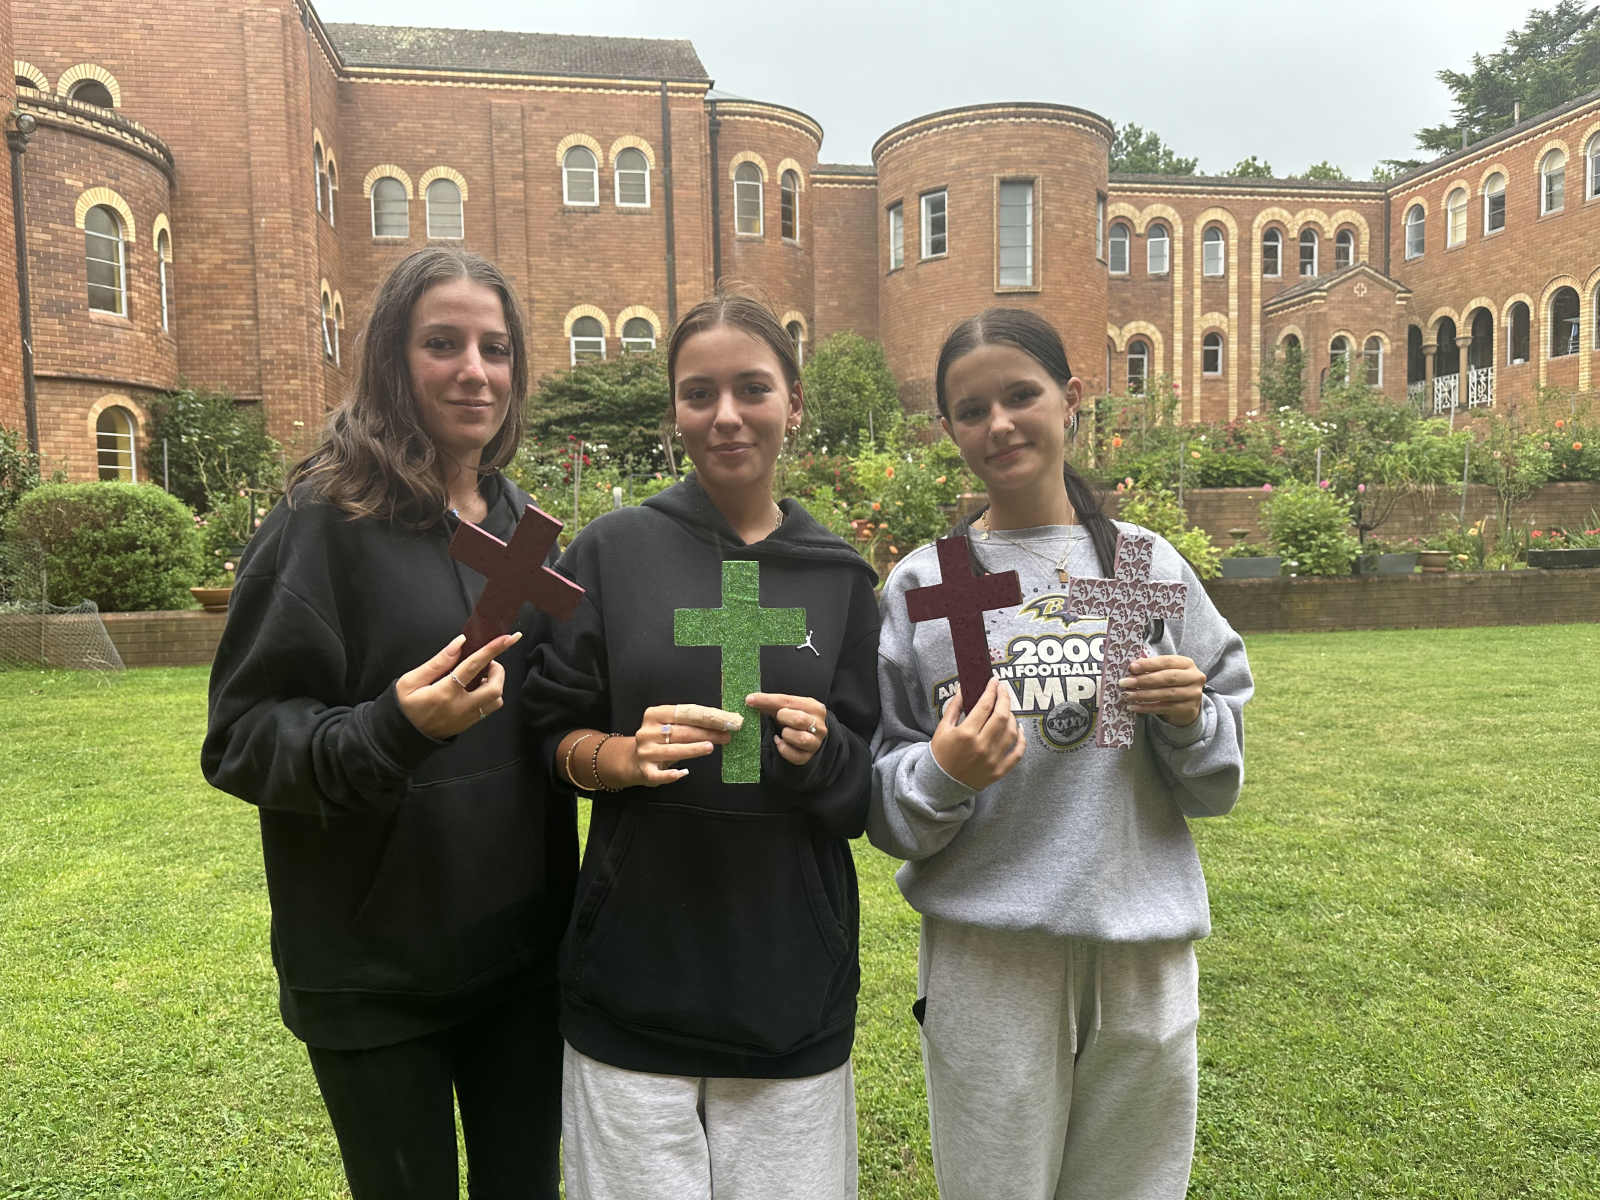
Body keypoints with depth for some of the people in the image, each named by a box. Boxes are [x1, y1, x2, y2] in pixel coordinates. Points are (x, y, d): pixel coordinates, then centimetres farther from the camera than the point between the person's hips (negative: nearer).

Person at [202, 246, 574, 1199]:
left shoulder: (523, 523, 6)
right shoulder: (329, 520, -12)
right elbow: (241, 737, -14)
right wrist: (393, 728, -31)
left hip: (520, 950, 5)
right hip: (376, 972, -5)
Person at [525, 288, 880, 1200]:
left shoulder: (841, 578, 3)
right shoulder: (612, 552, -2)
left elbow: (869, 793, 5)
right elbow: (552, 736, 3)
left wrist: (820, 753, -15)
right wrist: (623, 757, -17)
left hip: (792, 981, 2)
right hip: (638, 978, -1)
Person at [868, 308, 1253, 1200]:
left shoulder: (1149, 565, 4)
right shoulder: (923, 583, -2)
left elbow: (1217, 786, 8)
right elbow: (880, 808, -1)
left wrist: (1190, 719, -12)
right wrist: (941, 776, -20)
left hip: (1144, 952, 2)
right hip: (986, 957, -2)